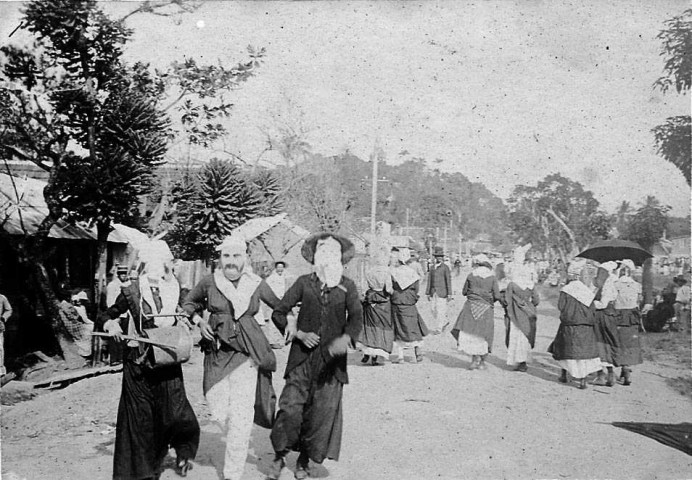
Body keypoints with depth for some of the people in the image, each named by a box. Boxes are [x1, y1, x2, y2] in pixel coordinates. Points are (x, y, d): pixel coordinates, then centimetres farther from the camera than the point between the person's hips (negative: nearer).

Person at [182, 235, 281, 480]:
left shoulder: (257, 284, 0)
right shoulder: (209, 281, 0)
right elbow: (189, 303, 17)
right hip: (217, 351, 2)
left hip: (246, 351, -1)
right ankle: (238, 444, 38)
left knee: (241, 413, -6)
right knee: (219, 412, 4)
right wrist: (200, 321, 0)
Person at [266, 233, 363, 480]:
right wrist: (298, 333, -8)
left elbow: (356, 317, -7)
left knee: (324, 410, 2)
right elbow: (278, 312, 6)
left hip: (331, 358, 1)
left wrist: (345, 338, -27)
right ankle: (279, 458, 13)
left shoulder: (347, 286, 5)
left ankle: (304, 460, 21)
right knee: (290, 406, -7)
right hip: (302, 356, -1)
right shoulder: (304, 282, 4)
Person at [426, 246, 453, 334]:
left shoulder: (445, 268, -1)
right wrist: (428, 293, 10)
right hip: (433, 292, 5)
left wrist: (449, 294, -8)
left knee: (440, 310, -6)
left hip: (442, 292, -5)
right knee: (434, 310, 6)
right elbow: (429, 281, 13)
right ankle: (444, 322, 29)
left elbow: (448, 281, -4)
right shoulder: (432, 267, 12)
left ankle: (438, 328, 0)